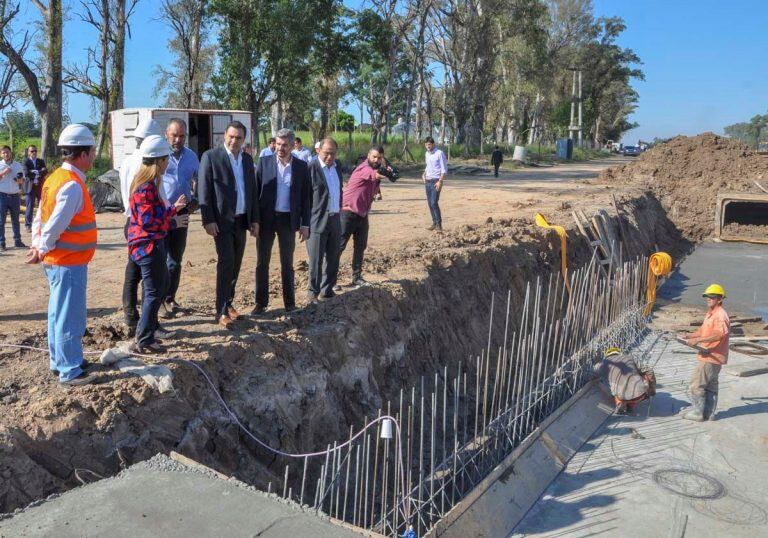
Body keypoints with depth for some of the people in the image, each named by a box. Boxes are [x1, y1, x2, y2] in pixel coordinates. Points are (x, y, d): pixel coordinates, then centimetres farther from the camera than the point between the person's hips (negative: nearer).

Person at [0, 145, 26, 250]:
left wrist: (20, 180, -9)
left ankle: (17, 241, 19)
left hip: (15, 196, 3)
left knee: (15, 219, 12)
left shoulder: (18, 165, 9)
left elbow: (22, 180, 13)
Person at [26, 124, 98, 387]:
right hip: (70, 263, -9)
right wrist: (43, 251, -7)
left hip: (56, 261, 10)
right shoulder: (73, 186, -21)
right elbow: (55, 225, -22)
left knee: (59, 313, 19)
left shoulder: (56, 178, 9)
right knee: (70, 318, 0)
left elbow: (39, 217, 10)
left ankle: (60, 360, 32)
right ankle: (69, 372, 9)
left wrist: (37, 246, 4)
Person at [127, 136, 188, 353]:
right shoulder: (146, 187, -19)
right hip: (148, 245, -11)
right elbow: (148, 222, -24)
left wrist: (173, 208, 19)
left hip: (151, 244, 11)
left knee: (161, 284, 20)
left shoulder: (147, 183, 12)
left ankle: (147, 329, 31)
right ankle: (143, 341, 5)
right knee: (154, 292, -3)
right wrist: (173, 223, -14)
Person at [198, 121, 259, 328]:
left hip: (242, 220, 6)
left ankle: (228, 303, 24)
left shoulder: (247, 159, 11)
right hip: (222, 220, -6)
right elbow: (204, 190, -9)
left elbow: (252, 190, 14)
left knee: (235, 265, 10)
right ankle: (221, 311, -4)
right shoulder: (211, 156, -6)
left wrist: (254, 219, 10)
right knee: (226, 263, -10)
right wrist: (208, 220, -14)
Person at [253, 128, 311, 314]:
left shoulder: (301, 166, 1)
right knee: (262, 263, 5)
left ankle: (290, 303, 18)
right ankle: (261, 303, 15)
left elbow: (305, 197, 4)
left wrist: (305, 224, 0)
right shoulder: (264, 162, 0)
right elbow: (256, 191, 1)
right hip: (266, 219, 0)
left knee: (287, 264, 9)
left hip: (289, 220, 0)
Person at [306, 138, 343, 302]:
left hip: (335, 219, 6)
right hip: (318, 221, -6)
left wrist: (340, 207, 14)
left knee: (333, 259, 12)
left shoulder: (337, 167, 10)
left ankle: (327, 291, 23)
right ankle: (312, 294, 10)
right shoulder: (311, 168, -10)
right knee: (316, 260, -1)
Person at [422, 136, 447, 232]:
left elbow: (444, 169, -11)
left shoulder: (439, 153, -9)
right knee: (430, 203, 7)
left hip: (436, 181, -7)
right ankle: (434, 223, 15)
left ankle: (439, 225, -9)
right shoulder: (426, 154, 13)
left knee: (434, 203, -14)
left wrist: (440, 181, -19)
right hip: (427, 181, 7)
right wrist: (424, 174, 10)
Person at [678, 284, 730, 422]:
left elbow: (720, 334, -34)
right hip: (710, 357, 11)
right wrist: (689, 335, 8)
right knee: (710, 385, 16)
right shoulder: (710, 313, 14)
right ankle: (709, 413, 25)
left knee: (696, 384, -5)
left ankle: (697, 413, 1)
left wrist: (698, 340, -37)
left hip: (711, 357, -11)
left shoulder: (720, 315, -19)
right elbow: (703, 330, 23)